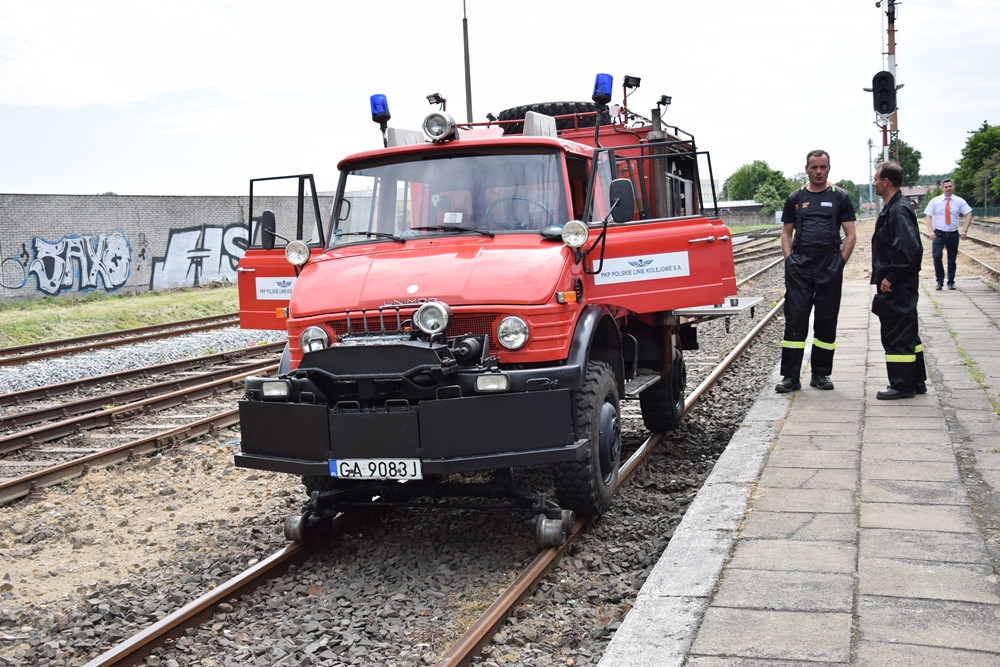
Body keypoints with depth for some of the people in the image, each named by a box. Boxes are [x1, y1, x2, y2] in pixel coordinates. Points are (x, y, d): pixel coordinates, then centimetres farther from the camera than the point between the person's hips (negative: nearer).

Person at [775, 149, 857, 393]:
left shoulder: (839, 197, 6)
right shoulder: (795, 198, 11)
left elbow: (850, 235, 5)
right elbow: (786, 233, 13)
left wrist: (839, 263, -3)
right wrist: (789, 260, 0)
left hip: (829, 270, 0)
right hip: (799, 269, 1)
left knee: (826, 322, 5)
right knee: (794, 319, -3)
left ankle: (820, 374, 16)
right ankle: (790, 376, 0)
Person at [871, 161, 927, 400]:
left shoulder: (898, 211, -19)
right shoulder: (893, 208, 14)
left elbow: (909, 249, -27)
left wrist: (890, 277, -21)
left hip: (896, 289, -11)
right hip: (898, 287, 11)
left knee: (896, 336, -3)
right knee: (907, 334, 16)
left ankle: (902, 385, 4)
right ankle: (916, 381, 25)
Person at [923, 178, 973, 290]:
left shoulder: (959, 201, 3)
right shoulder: (935, 201, 2)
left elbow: (968, 214, 1)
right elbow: (928, 217, -3)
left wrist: (965, 230, -12)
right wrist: (930, 231, -17)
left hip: (953, 234, 1)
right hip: (938, 234, -1)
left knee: (952, 260, 8)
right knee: (937, 256, -17)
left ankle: (951, 283, 21)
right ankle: (939, 282, -4)